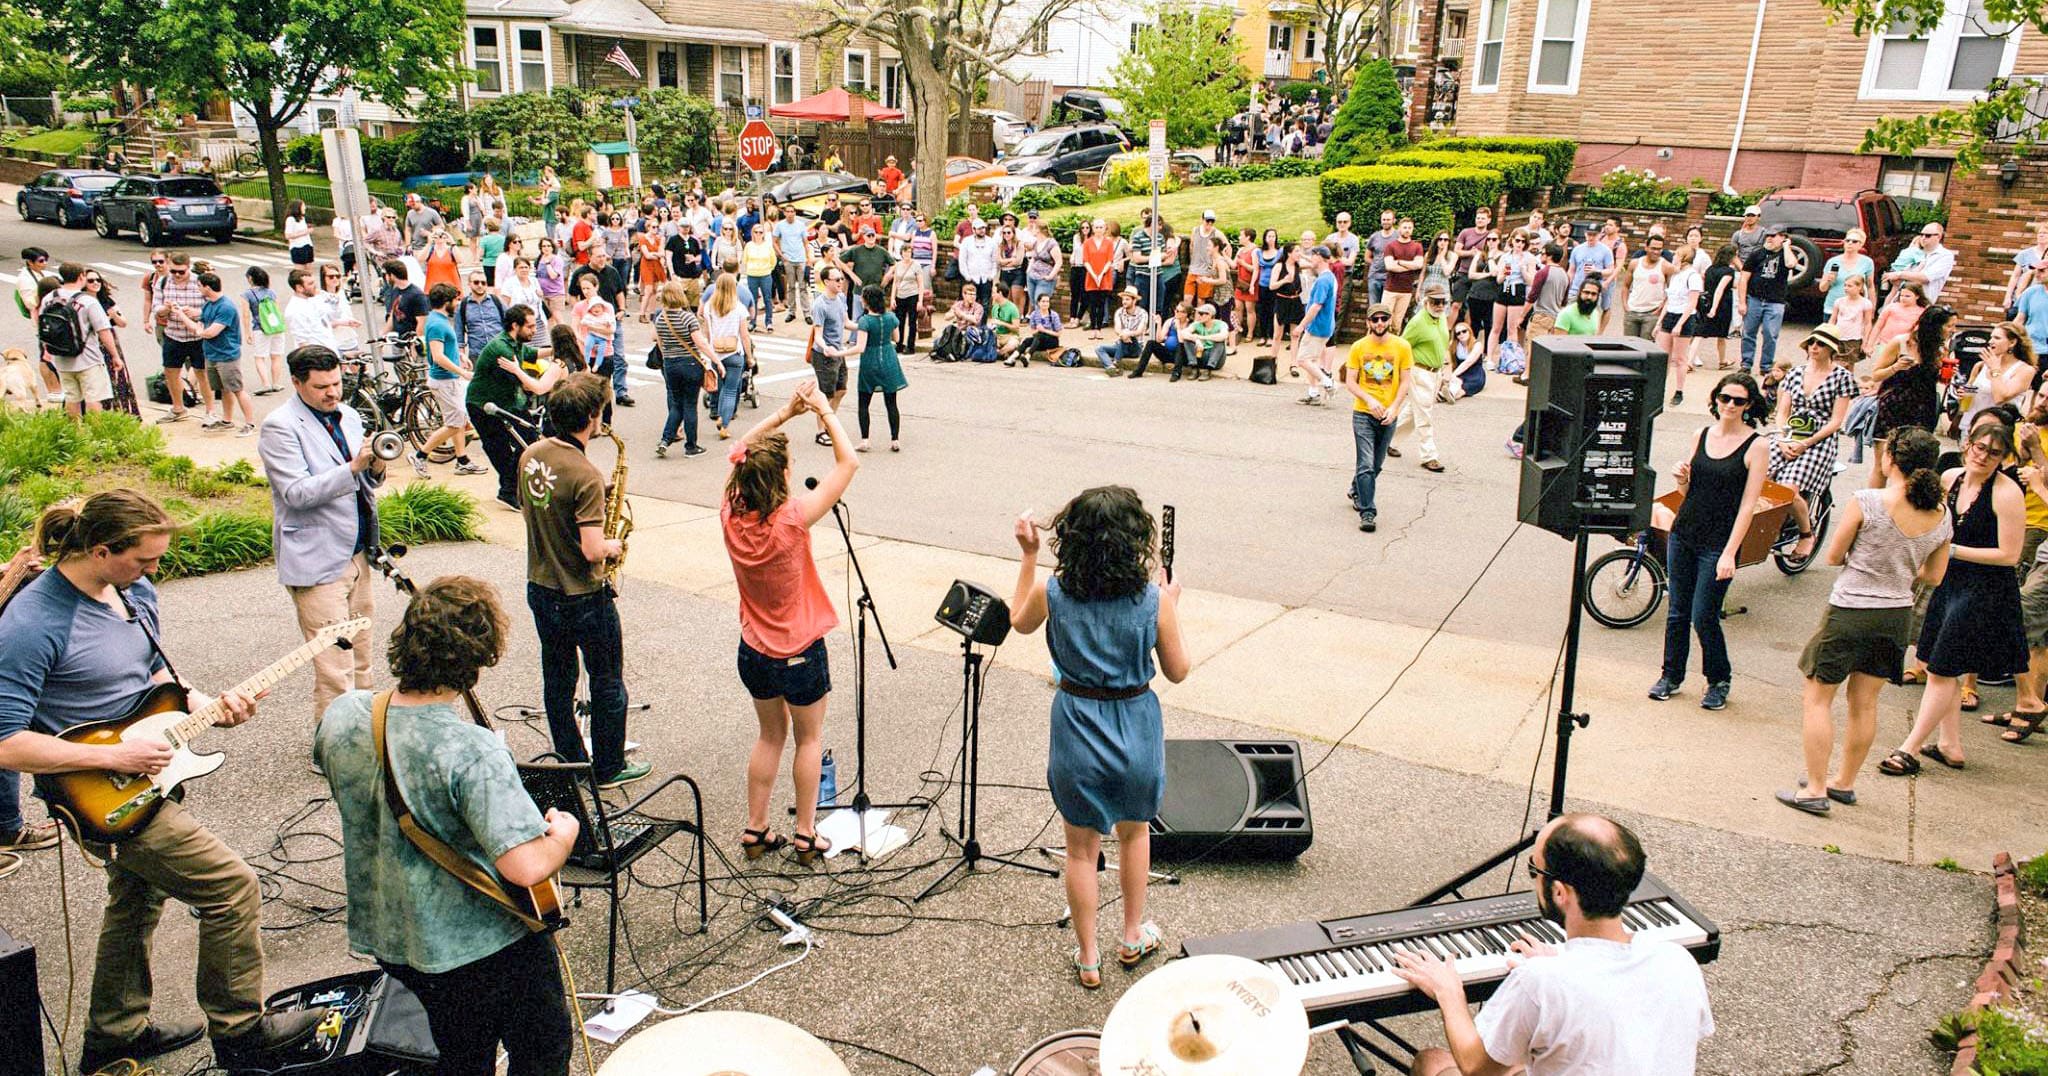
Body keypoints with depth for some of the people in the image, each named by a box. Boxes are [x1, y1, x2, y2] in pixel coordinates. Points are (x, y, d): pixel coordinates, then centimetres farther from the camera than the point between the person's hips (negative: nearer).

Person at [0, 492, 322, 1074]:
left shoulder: (136, 592, 0)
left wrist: (208, 708, -1)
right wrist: (115, 756, -26)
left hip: (144, 774, 9)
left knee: (137, 900, 25)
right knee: (231, 888, -7)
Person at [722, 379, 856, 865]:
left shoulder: (731, 514, -13)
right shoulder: (792, 519, -27)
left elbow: (739, 452, 5)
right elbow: (848, 462, -20)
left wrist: (785, 413, 0)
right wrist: (824, 411, -13)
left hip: (754, 652, 5)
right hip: (800, 655, -5)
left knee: (770, 735, 23)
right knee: (809, 738, 17)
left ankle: (755, 830, 28)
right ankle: (806, 835, 24)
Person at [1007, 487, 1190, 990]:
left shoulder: (1052, 593, -15)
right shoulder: (1153, 601, -17)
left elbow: (1020, 622, 9)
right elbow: (1178, 671, -4)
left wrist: (1028, 555, 11)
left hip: (1077, 731, 0)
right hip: (1136, 731, 0)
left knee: (1081, 849, 18)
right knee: (1134, 833, 27)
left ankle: (1088, 959, 31)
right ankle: (1133, 938, 43)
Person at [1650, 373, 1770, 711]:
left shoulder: (1756, 446, -8)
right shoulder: (1703, 436, 7)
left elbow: (1748, 504, -11)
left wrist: (1729, 553, -16)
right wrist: (1682, 479, -7)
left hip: (1718, 543, -5)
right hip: (1683, 534, 5)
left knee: (1703, 617, -2)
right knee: (1677, 613, 11)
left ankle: (1719, 681, 19)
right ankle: (1671, 676, 25)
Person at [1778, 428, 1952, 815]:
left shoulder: (1865, 503, -19)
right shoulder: (1941, 518, -2)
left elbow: (1833, 556, -8)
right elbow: (1933, 577, 8)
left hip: (1849, 613, -6)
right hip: (1898, 616, 6)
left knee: (1818, 698, 7)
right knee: (1864, 704, 18)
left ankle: (1815, 789, 6)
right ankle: (1845, 782, 31)